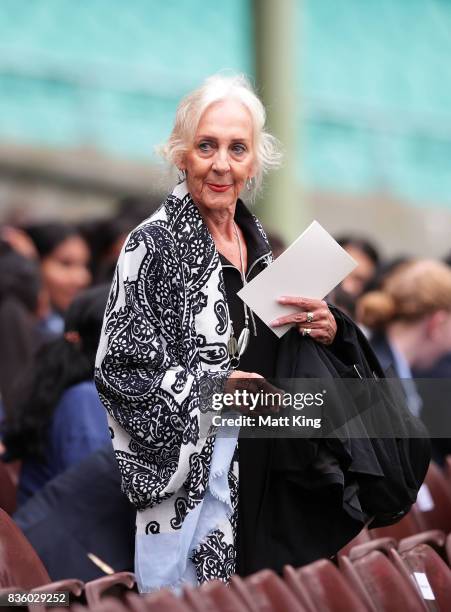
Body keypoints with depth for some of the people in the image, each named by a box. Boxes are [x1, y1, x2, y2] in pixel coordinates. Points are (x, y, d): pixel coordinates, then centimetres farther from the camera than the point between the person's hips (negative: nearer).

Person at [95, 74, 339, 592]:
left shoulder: (255, 238, 10)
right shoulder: (155, 244, -11)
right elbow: (119, 368, -14)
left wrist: (323, 330, 0)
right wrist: (217, 389, -20)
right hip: (190, 474, -7)